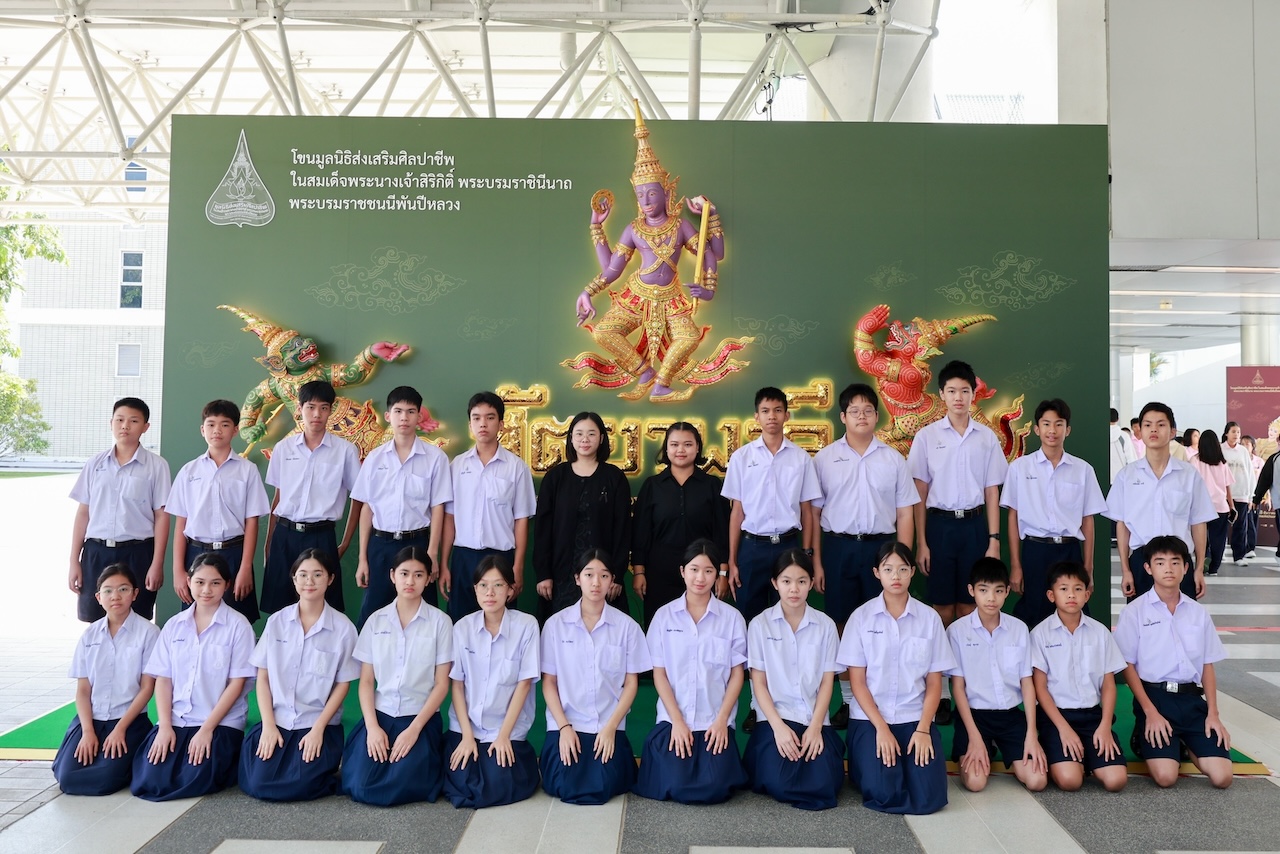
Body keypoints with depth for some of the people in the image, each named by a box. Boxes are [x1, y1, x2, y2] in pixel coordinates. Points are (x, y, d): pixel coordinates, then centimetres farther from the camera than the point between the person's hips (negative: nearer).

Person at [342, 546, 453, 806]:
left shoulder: (440, 621, -5)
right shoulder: (376, 620, 3)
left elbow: (441, 684, -4)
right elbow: (366, 681, 3)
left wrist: (414, 729, -13)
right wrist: (372, 726, -10)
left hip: (421, 718, -2)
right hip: (380, 715, 2)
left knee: (400, 788, -20)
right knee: (360, 787, -15)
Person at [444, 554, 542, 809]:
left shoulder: (526, 626, -11)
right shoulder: (463, 627, -3)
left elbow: (524, 683, -8)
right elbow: (456, 684, 0)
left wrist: (504, 735, -10)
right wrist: (466, 735, -7)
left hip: (508, 728, -2)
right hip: (465, 727, 2)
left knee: (496, 789, -17)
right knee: (462, 786, -15)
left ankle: (523, 759, 15)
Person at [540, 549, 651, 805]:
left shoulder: (627, 626, -1)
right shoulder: (556, 624, -1)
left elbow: (631, 683, 2)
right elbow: (548, 682, 2)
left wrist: (611, 727, -8)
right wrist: (564, 727, -8)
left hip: (609, 727, 0)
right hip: (565, 724, 0)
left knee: (603, 787, -17)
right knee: (565, 787, -17)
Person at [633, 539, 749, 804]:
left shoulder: (732, 617, 0)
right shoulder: (664, 616, 1)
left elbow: (737, 674, 2)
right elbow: (659, 673, 0)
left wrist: (721, 720, -8)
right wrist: (677, 721, -7)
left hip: (716, 722, 0)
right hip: (674, 720, 0)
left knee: (714, 789, -16)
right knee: (676, 787, -17)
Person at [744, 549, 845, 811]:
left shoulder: (825, 625, 3)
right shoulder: (760, 624, -2)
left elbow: (827, 681, 2)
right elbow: (758, 682, -2)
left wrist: (815, 727, -10)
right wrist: (778, 726, -14)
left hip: (814, 719, 1)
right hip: (776, 718, -1)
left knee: (823, 785, -19)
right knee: (779, 785, -22)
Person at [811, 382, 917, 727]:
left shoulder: (893, 459, 5)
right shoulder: (825, 459, 4)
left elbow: (905, 513, 5)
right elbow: (814, 511, 4)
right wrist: (816, 560, -1)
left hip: (881, 546, 0)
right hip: (838, 546, 0)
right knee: (842, 623, 5)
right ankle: (848, 699, 17)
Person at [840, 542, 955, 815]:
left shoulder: (930, 618, 1)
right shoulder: (861, 617, -3)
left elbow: (934, 683, 2)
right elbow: (857, 681, -3)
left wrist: (923, 729, -11)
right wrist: (881, 728, -13)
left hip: (915, 718, 1)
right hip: (870, 718, -1)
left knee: (928, 798, -16)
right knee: (882, 793, -20)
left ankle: (908, 765, 17)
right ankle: (865, 761, 14)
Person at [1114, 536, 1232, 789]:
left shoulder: (1198, 613, 9)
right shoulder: (1135, 612, -3)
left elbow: (1207, 666, 11)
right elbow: (1128, 666, -3)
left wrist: (1213, 713, 1)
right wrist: (1151, 712, -10)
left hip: (1191, 699, 4)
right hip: (1153, 696, -3)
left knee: (1222, 776, -11)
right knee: (1165, 776, -19)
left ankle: (1184, 743, 18)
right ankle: (1147, 739, 13)